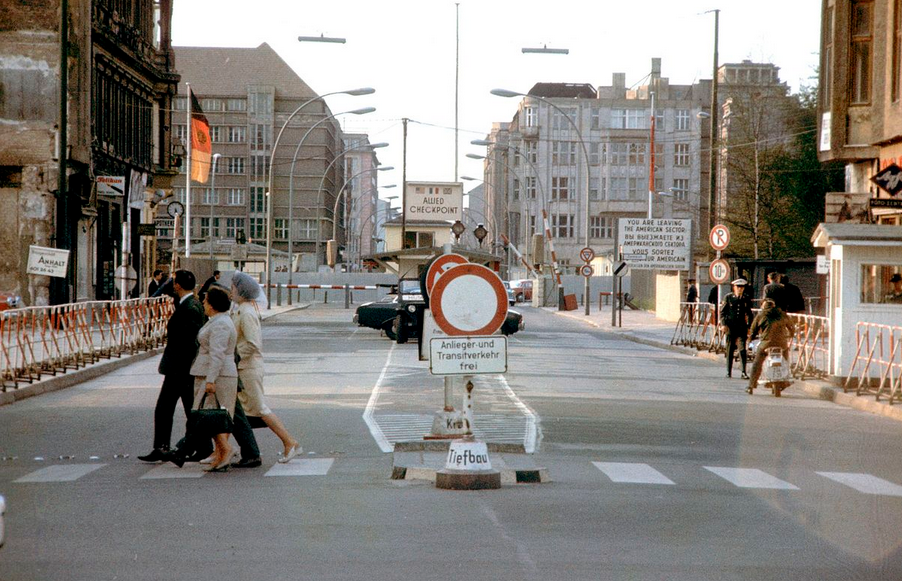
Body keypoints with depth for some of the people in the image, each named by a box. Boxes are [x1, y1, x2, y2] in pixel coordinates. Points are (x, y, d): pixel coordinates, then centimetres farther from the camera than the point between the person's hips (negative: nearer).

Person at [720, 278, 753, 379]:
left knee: (742, 349, -10)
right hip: (730, 326, -1)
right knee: (730, 350, 5)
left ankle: (743, 372, -8)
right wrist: (724, 324, -5)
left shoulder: (746, 300, 8)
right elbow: (722, 311, 4)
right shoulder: (728, 297, 2)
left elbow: (749, 314, 17)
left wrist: (749, 327, 12)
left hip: (741, 327, 1)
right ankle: (729, 372, 15)